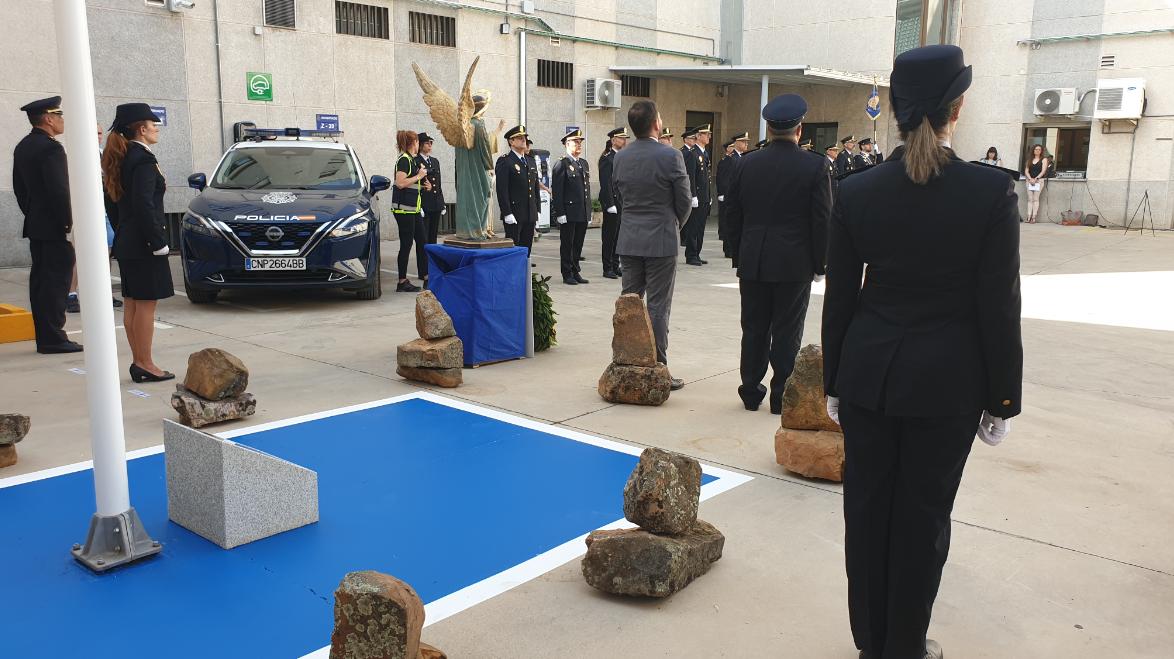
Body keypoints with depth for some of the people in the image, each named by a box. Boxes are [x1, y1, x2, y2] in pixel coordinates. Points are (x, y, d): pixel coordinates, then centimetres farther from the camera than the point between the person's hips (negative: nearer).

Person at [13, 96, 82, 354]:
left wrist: (31, 215, 23)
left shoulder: (23, 147, 14)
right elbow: (59, 190, -21)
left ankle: (44, 337, 16)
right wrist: (69, 224, -16)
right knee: (56, 281, -6)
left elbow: (19, 188, 19)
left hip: (34, 225, 10)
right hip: (55, 227, -10)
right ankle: (53, 338, -4)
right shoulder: (51, 148, -16)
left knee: (41, 280, 11)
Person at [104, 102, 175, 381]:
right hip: (143, 245, -10)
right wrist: (158, 242, -19)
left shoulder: (119, 160, 13)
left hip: (125, 243, 10)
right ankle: (145, 365, 1)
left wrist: (122, 233, 20)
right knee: (146, 304, -4)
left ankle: (138, 361, 19)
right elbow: (143, 205, -22)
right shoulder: (143, 159, -15)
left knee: (131, 304, 12)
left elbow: (112, 203, 17)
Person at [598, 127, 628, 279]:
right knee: (610, 236, -1)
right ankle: (607, 268, 6)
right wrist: (610, 204, -19)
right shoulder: (606, 159, -11)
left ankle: (615, 266, 20)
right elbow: (605, 184, -16)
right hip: (611, 202, -8)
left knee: (618, 235, 12)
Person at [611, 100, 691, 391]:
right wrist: (676, 224, 12)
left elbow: (617, 194, 10)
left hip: (629, 239, 5)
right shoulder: (670, 156, -12)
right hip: (661, 241, -5)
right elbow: (685, 200, -6)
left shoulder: (620, 157, 3)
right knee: (658, 306, 0)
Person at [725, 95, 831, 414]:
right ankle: (781, 397, 10)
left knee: (754, 329, 11)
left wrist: (739, 258, 14)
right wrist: (819, 264, 3)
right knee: (787, 333, 4)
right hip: (794, 264, -3)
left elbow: (732, 216, 6)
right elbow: (822, 220, -7)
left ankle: (751, 392, 19)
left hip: (752, 263, 3)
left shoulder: (746, 164, 2)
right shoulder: (814, 166, -7)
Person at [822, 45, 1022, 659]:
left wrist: (834, 381, 11)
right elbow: (999, 306, -8)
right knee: (924, 515, 11)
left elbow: (839, 298, 1)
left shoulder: (856, 192, -4)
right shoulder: (991, 191, -11)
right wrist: (1002, 397, 2)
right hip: (947, 378, -2)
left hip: (868, 371, 2)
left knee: (867, 505, 13)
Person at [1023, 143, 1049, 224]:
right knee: (1030, 199, -2)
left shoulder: (1044, 159, 5)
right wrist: (1030, 179, -8)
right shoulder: (1030, 160, 16)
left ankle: (1034, 217, -13)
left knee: (1036, 199, -10)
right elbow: (1026, 171, 8)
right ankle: (1029, 217, -5)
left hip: (1039, 180, -4)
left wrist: (1036, 179, -15)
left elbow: (1043, 171, -4)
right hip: (1030, 180, 4)